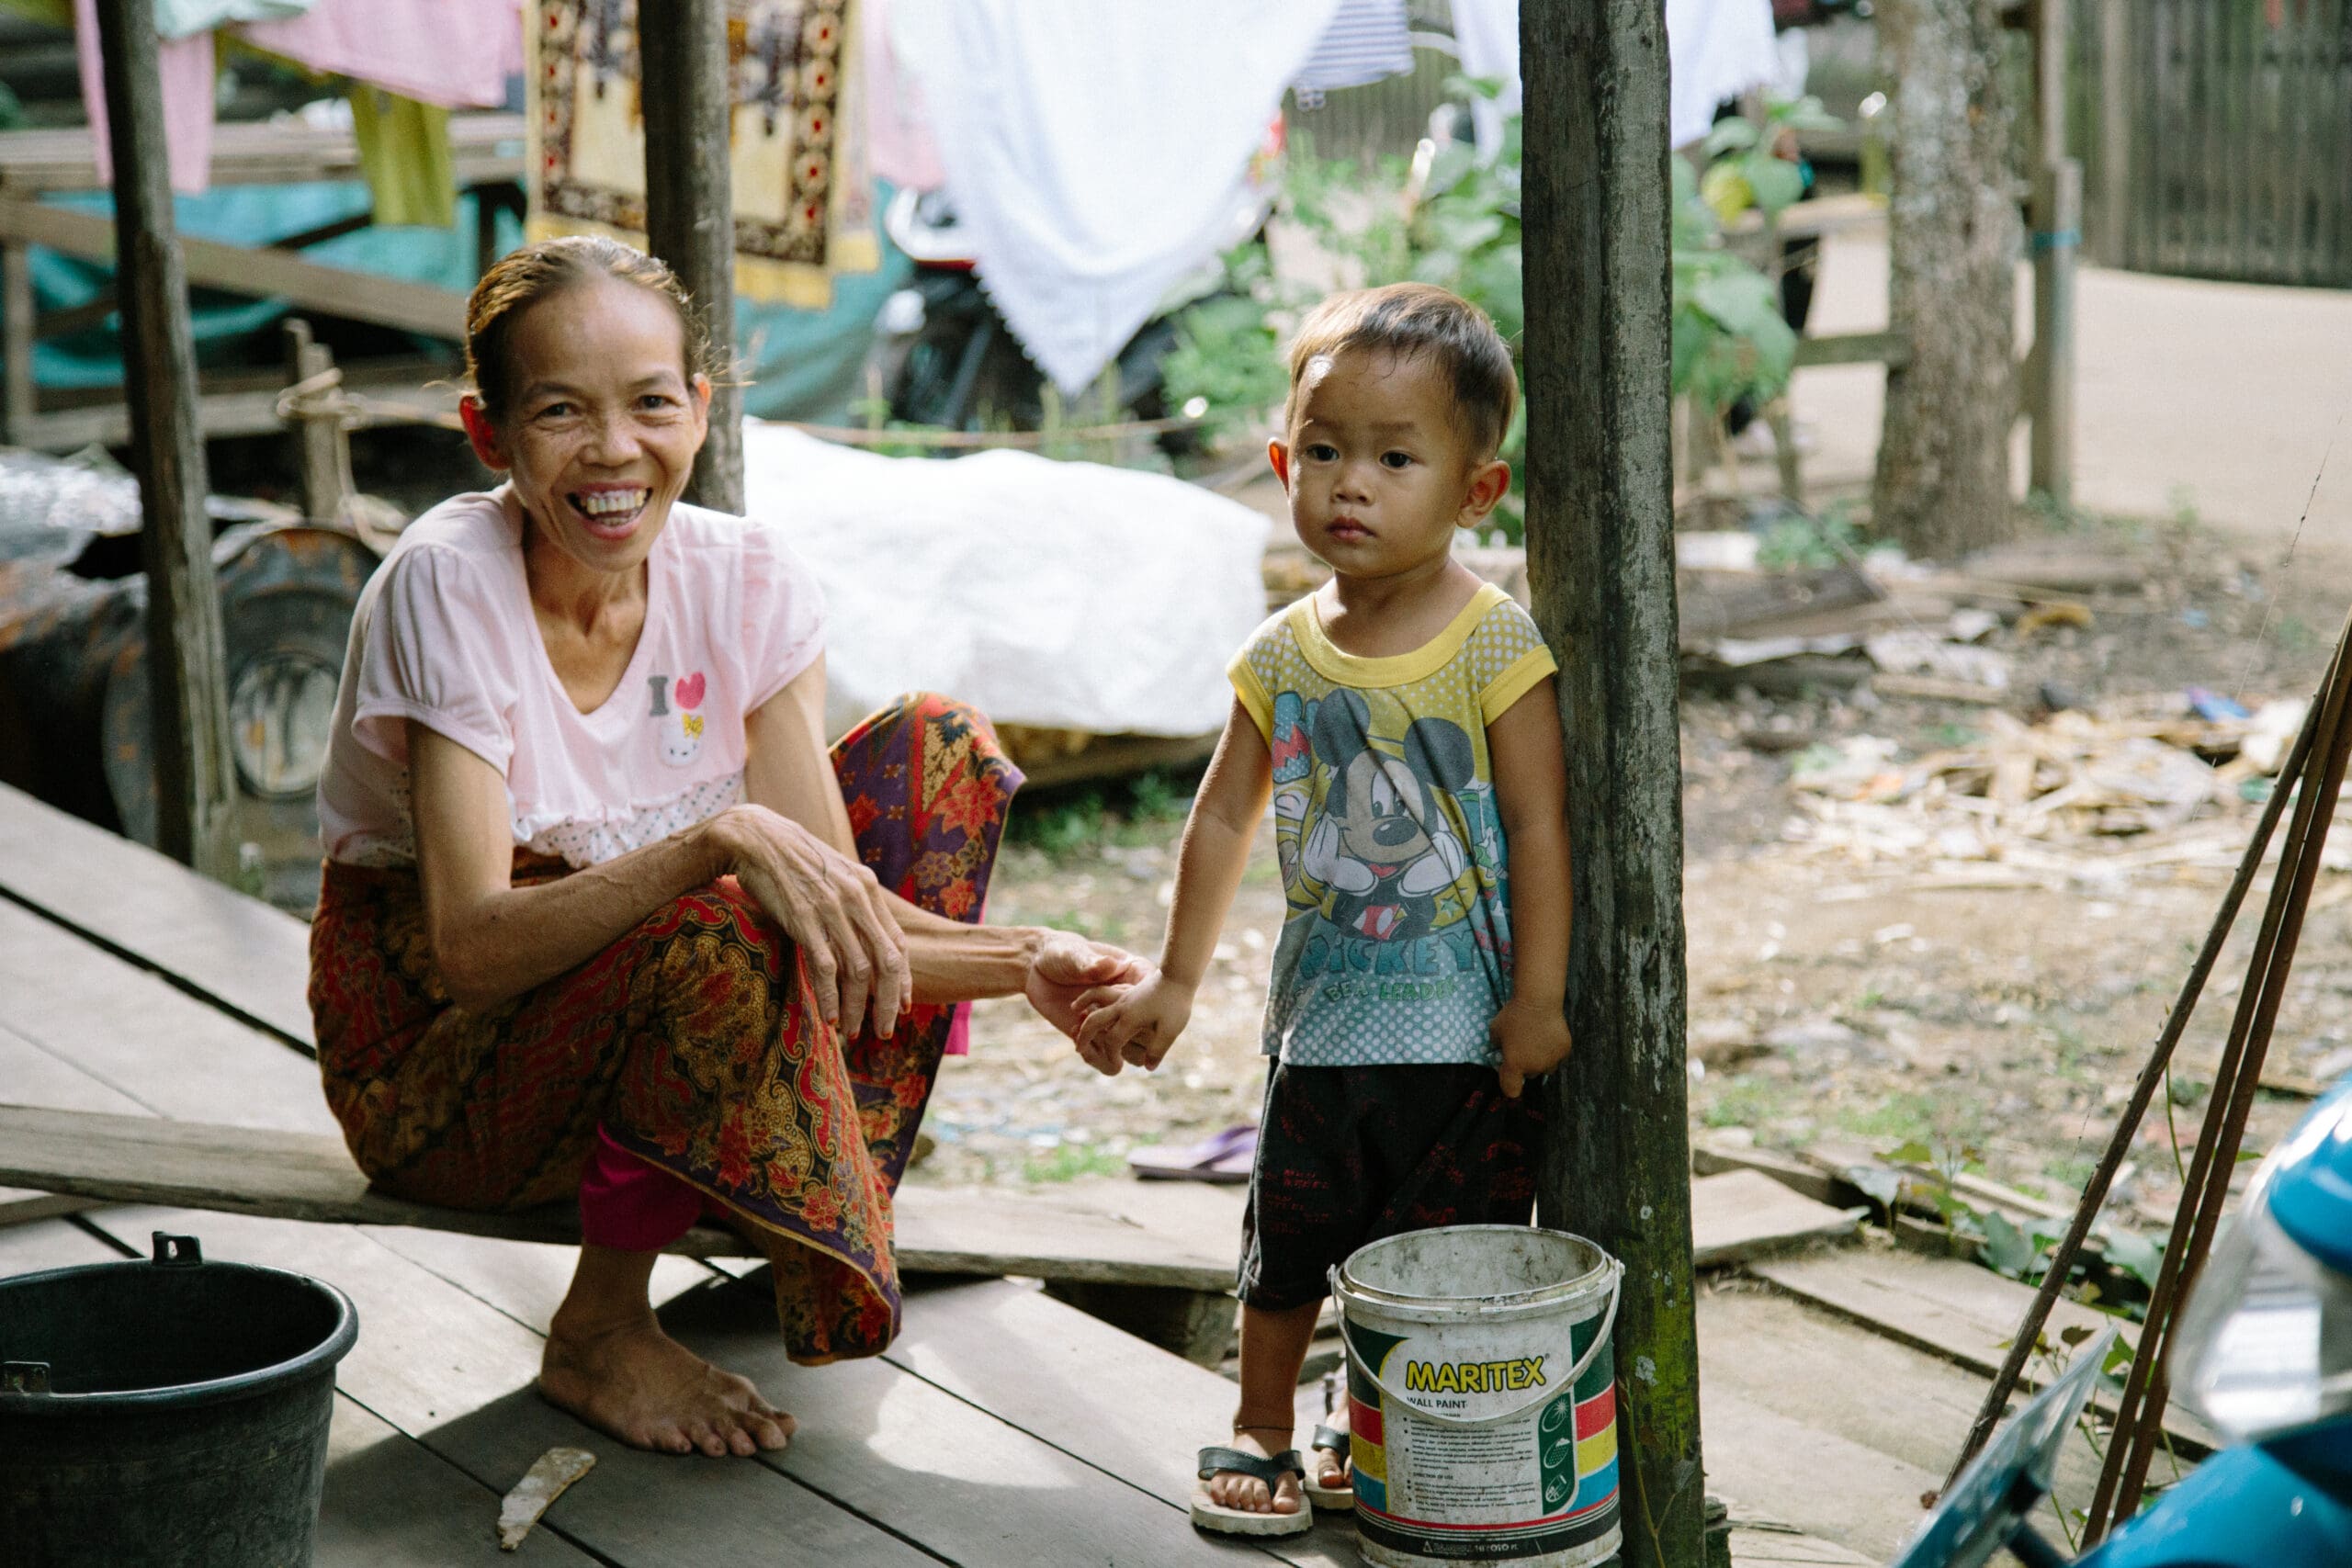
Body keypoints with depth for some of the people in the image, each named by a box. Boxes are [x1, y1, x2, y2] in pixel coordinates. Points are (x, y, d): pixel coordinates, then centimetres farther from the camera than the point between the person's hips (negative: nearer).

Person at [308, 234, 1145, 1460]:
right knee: (721, 934, -36)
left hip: (651, 1015, 6)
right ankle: (598, 1335, -13)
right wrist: (721, 839, -44)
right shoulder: (445, 587, -23)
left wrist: (1021, 964, -28)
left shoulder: (743, 578, -8)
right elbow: (471, 947, -33)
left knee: (938, 748, -1)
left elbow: (835, 902, -11)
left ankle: (832, 1212, 2)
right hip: (431, 1066, -6)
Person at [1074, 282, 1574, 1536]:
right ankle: (1260, 1428, 30)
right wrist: (1176, 981, 12)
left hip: (1466, 1020, -3)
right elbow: (1224, 820, 10)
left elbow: (1538, 826, -11)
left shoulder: (1495, 646, -13)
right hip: (1325, 1005, 3)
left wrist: (1539, 996, -13)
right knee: (1287, 1239, 12)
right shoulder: (1282, 656, 0)